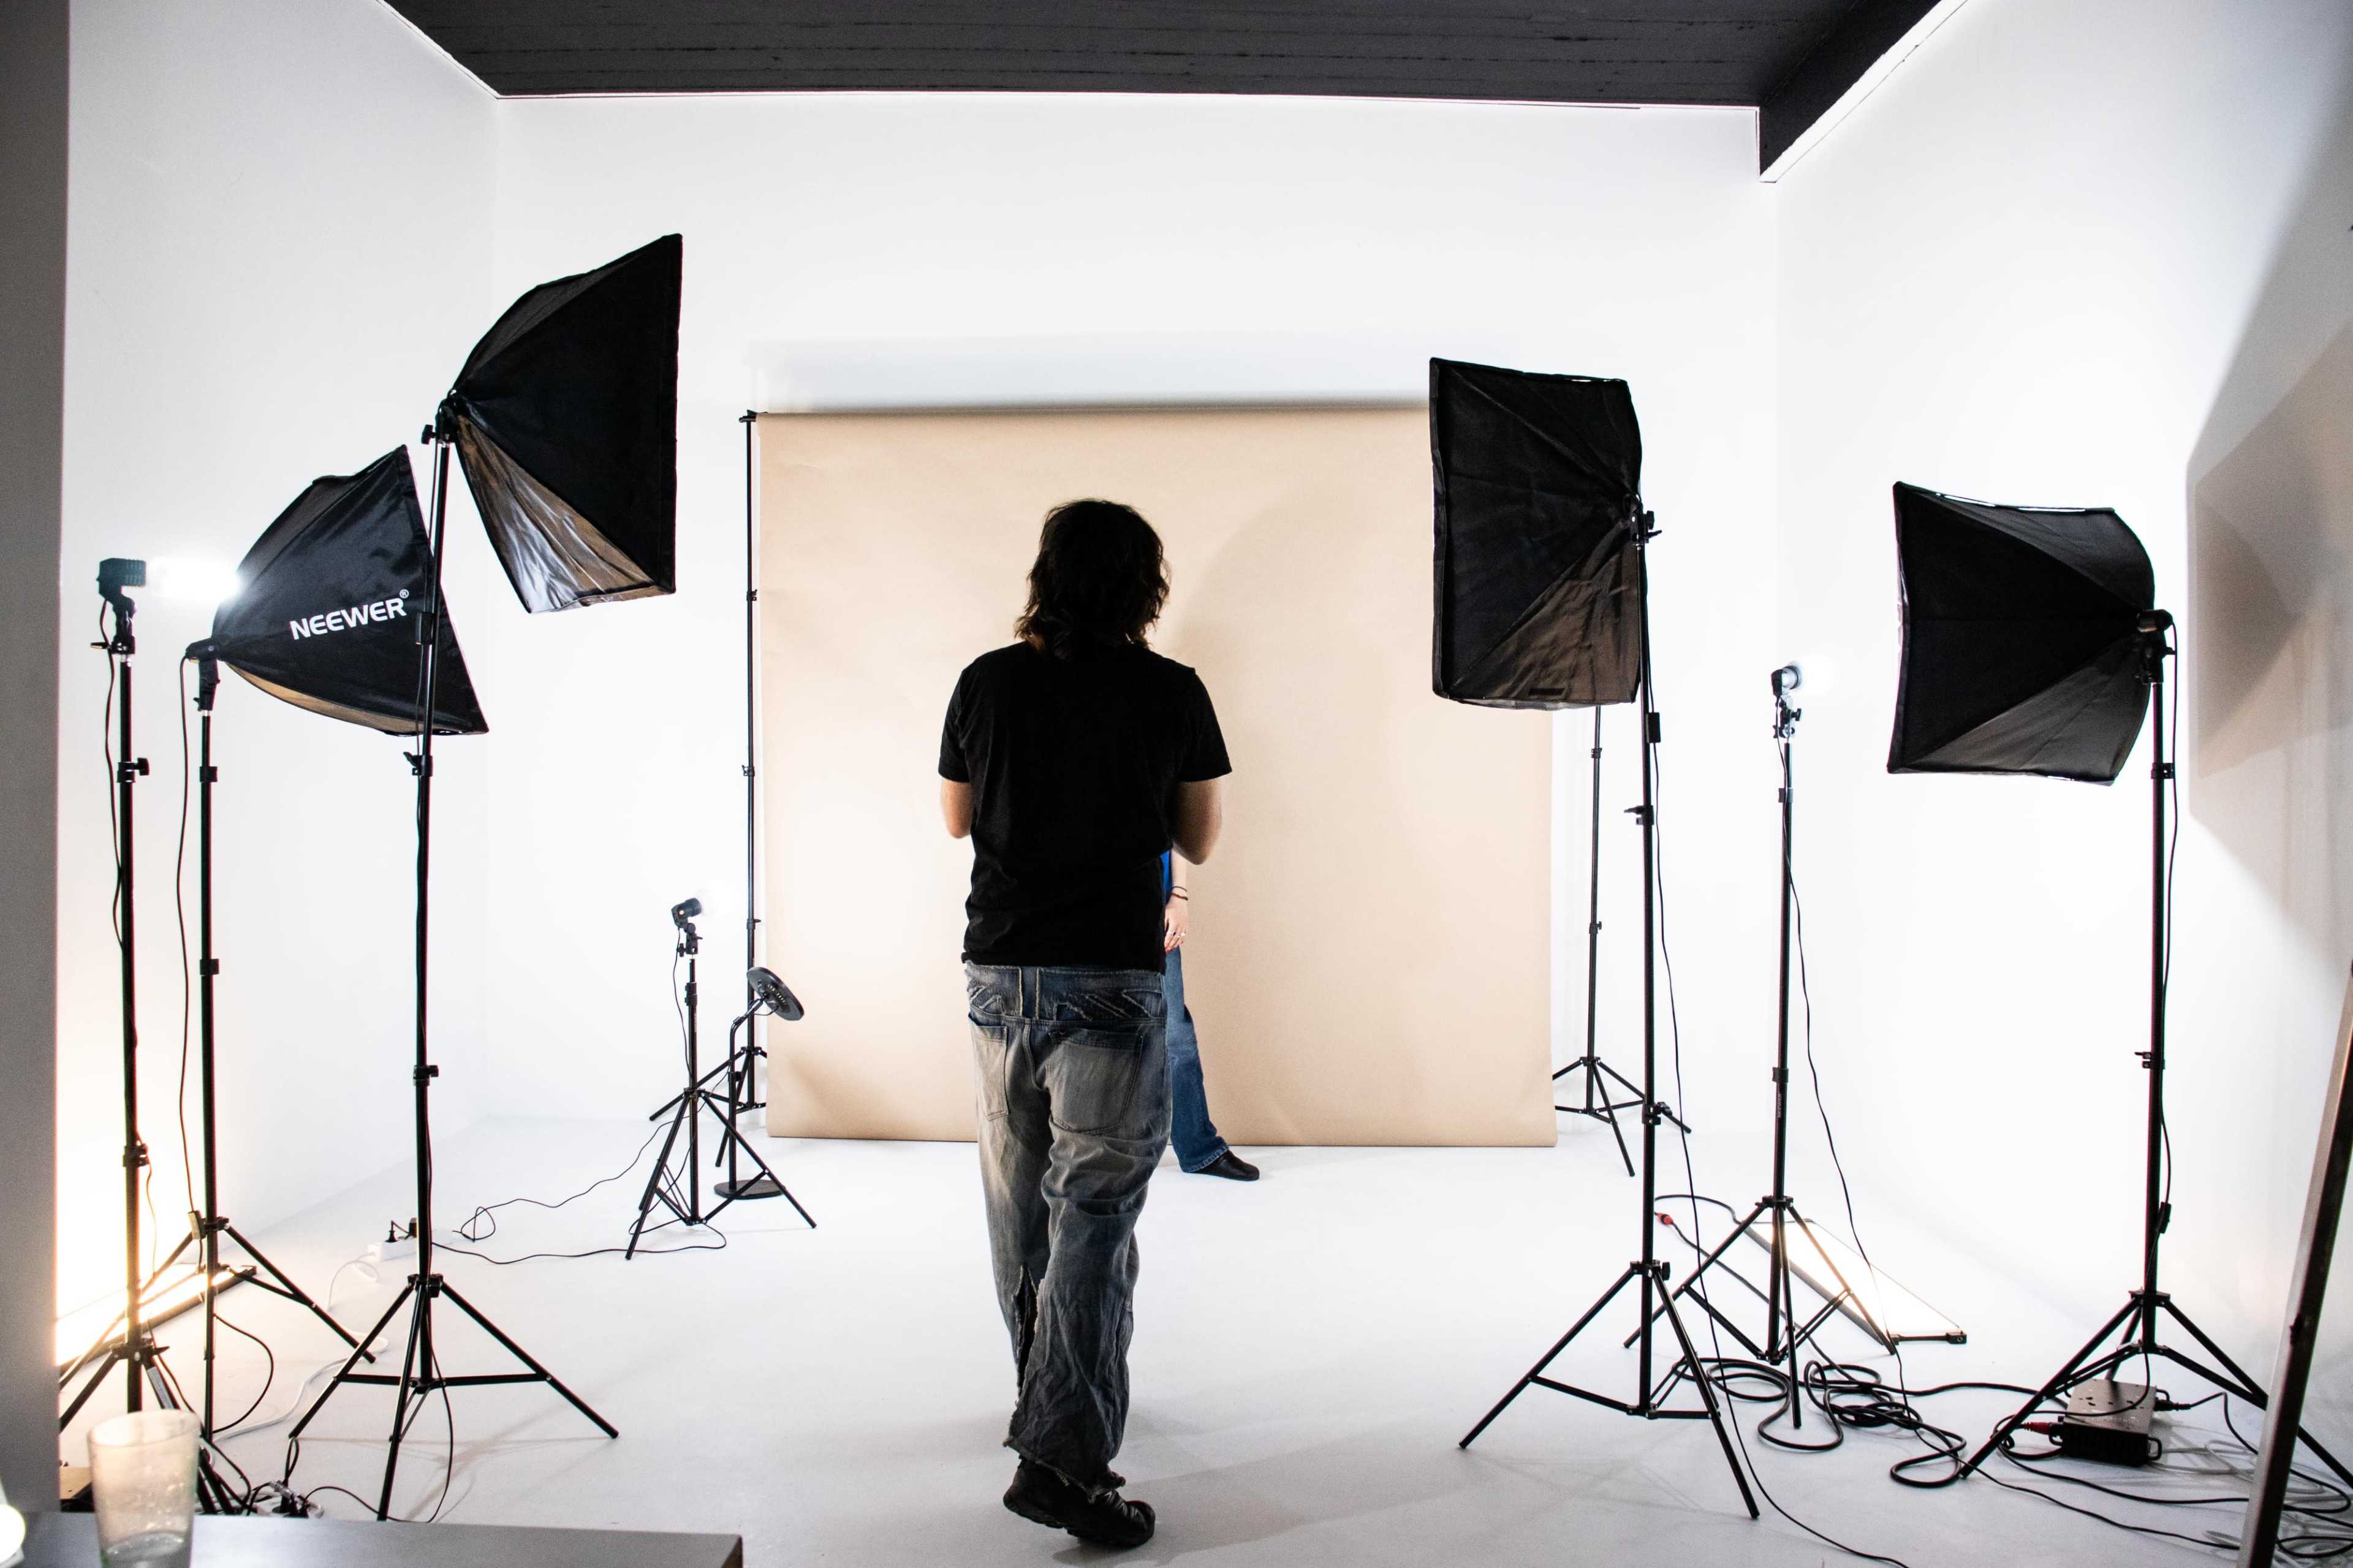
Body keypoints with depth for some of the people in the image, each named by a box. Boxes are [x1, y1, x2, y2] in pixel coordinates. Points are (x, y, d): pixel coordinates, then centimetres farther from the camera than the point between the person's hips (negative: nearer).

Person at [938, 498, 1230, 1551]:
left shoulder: (988, 682, 2)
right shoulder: (1173, 694, -3)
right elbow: (1199, 844, 6)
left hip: (1000, 974, 4)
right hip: (1109, 980, -3)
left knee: (1020, 1199, 17)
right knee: (1094, 1213, 0)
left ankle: (1047, 1397, 35)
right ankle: (1061, 1455, -2)